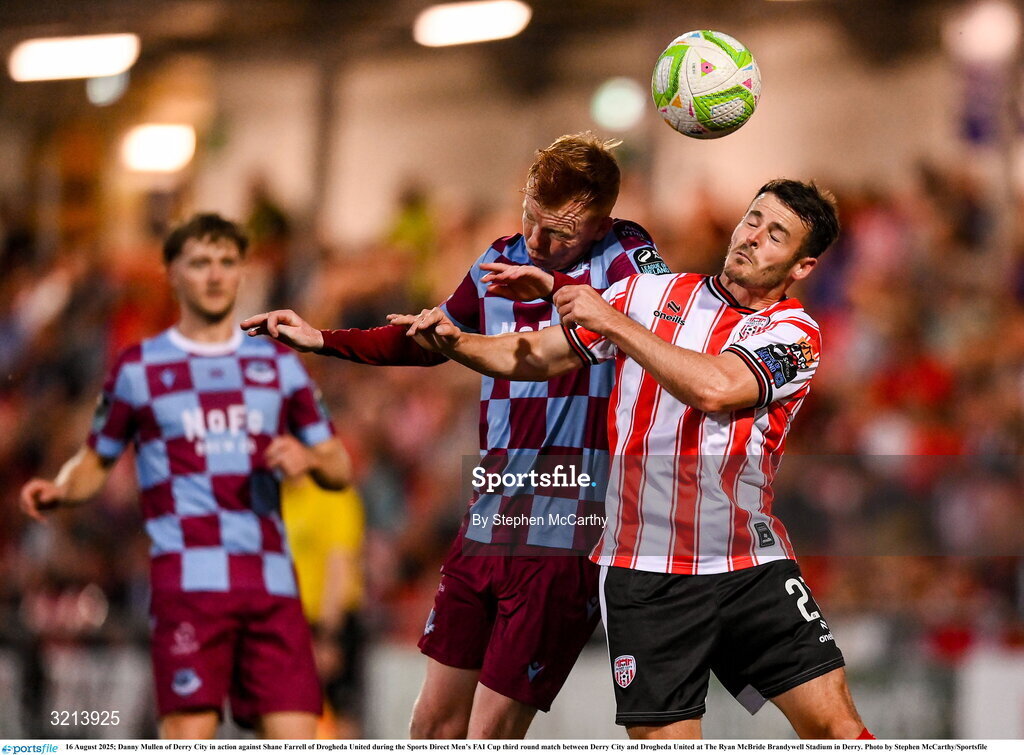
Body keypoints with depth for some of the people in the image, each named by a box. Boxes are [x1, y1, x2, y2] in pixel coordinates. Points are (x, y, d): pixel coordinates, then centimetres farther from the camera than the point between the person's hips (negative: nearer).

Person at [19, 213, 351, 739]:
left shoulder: (278, 364, 18)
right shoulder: (138, 368, 11)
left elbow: (339, 468, 20)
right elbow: (95, 461, 16)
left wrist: (309, 457, -3)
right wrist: (58, 491, -6)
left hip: (271, 579, 3)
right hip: (188, 574, -3)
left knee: (294, 740, -6)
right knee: (189, 735, -15)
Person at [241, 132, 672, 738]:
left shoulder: (621, 255, -6)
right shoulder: (501, 261, 14)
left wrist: (558, 286, -40)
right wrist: (323, 341, 27)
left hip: (566, 540, -7)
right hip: (487, 526, 7)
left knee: (489, 734, -6)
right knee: (434, 721, 10)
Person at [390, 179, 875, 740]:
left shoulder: (794, 335, -2)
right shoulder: (647, 294, 7)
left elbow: (714, 388, -22)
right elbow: (537, 356, 14)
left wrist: (611, 321, -18)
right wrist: (456, 342, -4)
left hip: (753, 566, 0)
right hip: (645, 575, 1)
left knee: (835, 726, -8)